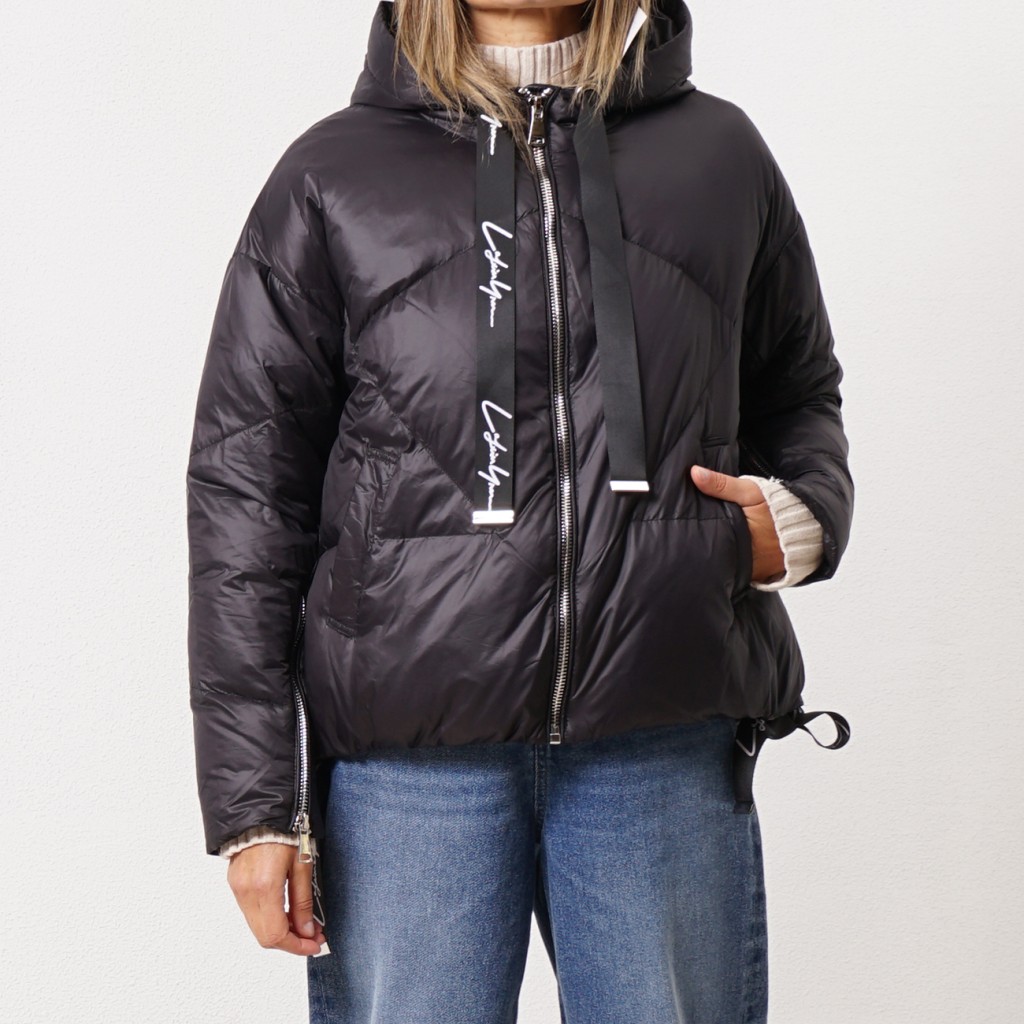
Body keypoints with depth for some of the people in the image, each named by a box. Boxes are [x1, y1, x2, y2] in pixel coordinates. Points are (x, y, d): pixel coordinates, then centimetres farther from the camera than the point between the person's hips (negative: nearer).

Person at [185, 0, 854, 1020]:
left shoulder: (719, 153, 11)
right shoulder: (333, 176, 5)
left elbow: (799, 389, 24)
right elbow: (244, 486, 3)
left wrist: (804, 515, 0)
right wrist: (255, 800, -2)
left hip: (669, 744, 2)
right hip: (408, 752, -1)